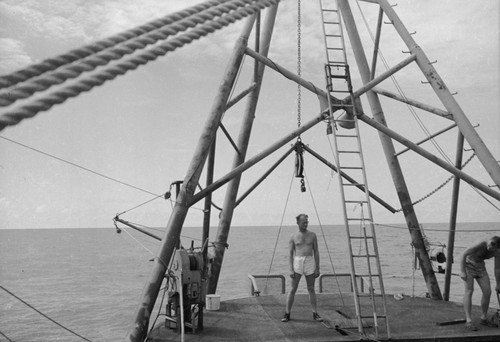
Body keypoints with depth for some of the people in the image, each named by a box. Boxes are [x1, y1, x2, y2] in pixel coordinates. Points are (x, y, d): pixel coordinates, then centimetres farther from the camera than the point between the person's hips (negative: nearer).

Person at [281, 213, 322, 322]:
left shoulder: (312, 235, 6)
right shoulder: (293, 236, 2)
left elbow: (316, 252, 6)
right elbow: (290, 254, 1)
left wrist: (317, 268, 1)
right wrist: (291, 269, -7)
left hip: (310, 263, 1)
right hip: (297, 263, -1)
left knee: (311, 289, 7)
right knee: (292, 289, 0)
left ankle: (315, 314, 16)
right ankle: (287, 314, 6)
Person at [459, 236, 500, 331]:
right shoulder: (480, 245, -31)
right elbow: (463, 255, -25)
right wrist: (462, 272, -28)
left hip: (480, 268, 6)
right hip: (468, 265, -6)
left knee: (487, 292, 0)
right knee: (469, 290, -19)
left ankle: (483, 318, 19)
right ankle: (468, 321, -23)